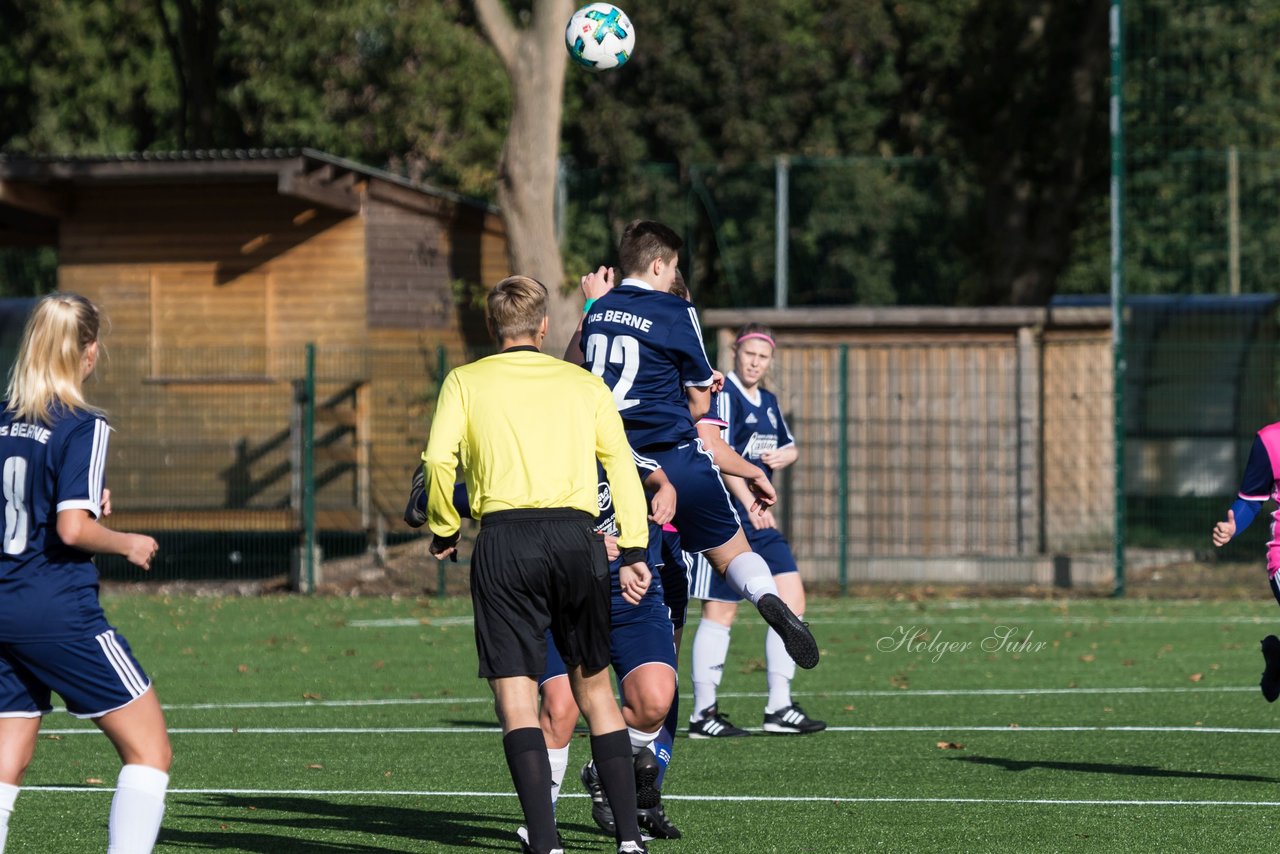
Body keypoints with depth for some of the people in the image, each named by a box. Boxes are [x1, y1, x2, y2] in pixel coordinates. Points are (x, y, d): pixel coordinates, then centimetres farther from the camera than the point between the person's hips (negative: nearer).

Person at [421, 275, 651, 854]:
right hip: (576, 535, 2)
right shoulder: (585, 385, 16)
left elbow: (439, 459, -4)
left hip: (504, 537, -2)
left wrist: (443, 531, 10)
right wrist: (633, 553, 6)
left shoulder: (465, 382, 10)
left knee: (515, 693, -4)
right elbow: (621, 463, 7)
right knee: (593, 683, 15)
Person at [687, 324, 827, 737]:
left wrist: (785, 456, 7)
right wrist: (748, 500, -30)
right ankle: (703, 714, 2)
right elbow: (712, 448, -24)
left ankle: (779, 708, 6)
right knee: (721, 610, -5)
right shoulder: (723, 393, -11)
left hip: (760, 518, 9)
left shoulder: (768, 401, 16)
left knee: (792, 601, 2)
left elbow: (788, 446, 32)